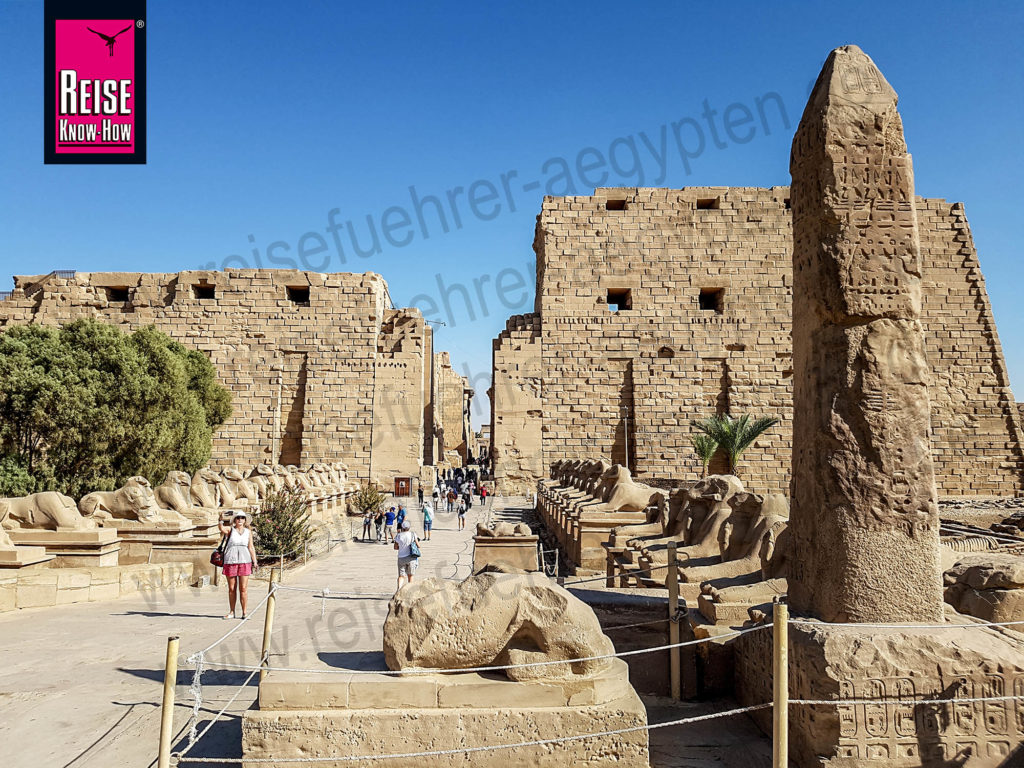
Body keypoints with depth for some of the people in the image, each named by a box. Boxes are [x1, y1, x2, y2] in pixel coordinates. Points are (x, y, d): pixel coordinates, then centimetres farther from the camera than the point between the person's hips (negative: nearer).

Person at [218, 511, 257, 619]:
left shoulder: (248, 531, 11)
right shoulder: (230, 529, 5)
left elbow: (251, 547, 11)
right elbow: (221, 527, -20)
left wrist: (254, 561, 5)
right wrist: (222, 521, -12)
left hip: (244, 561, 1)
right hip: (230, 561, -1)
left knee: (243, 589, -3)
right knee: (231, 589, 6)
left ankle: (244, 612, 3)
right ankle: (232, 612, 17)